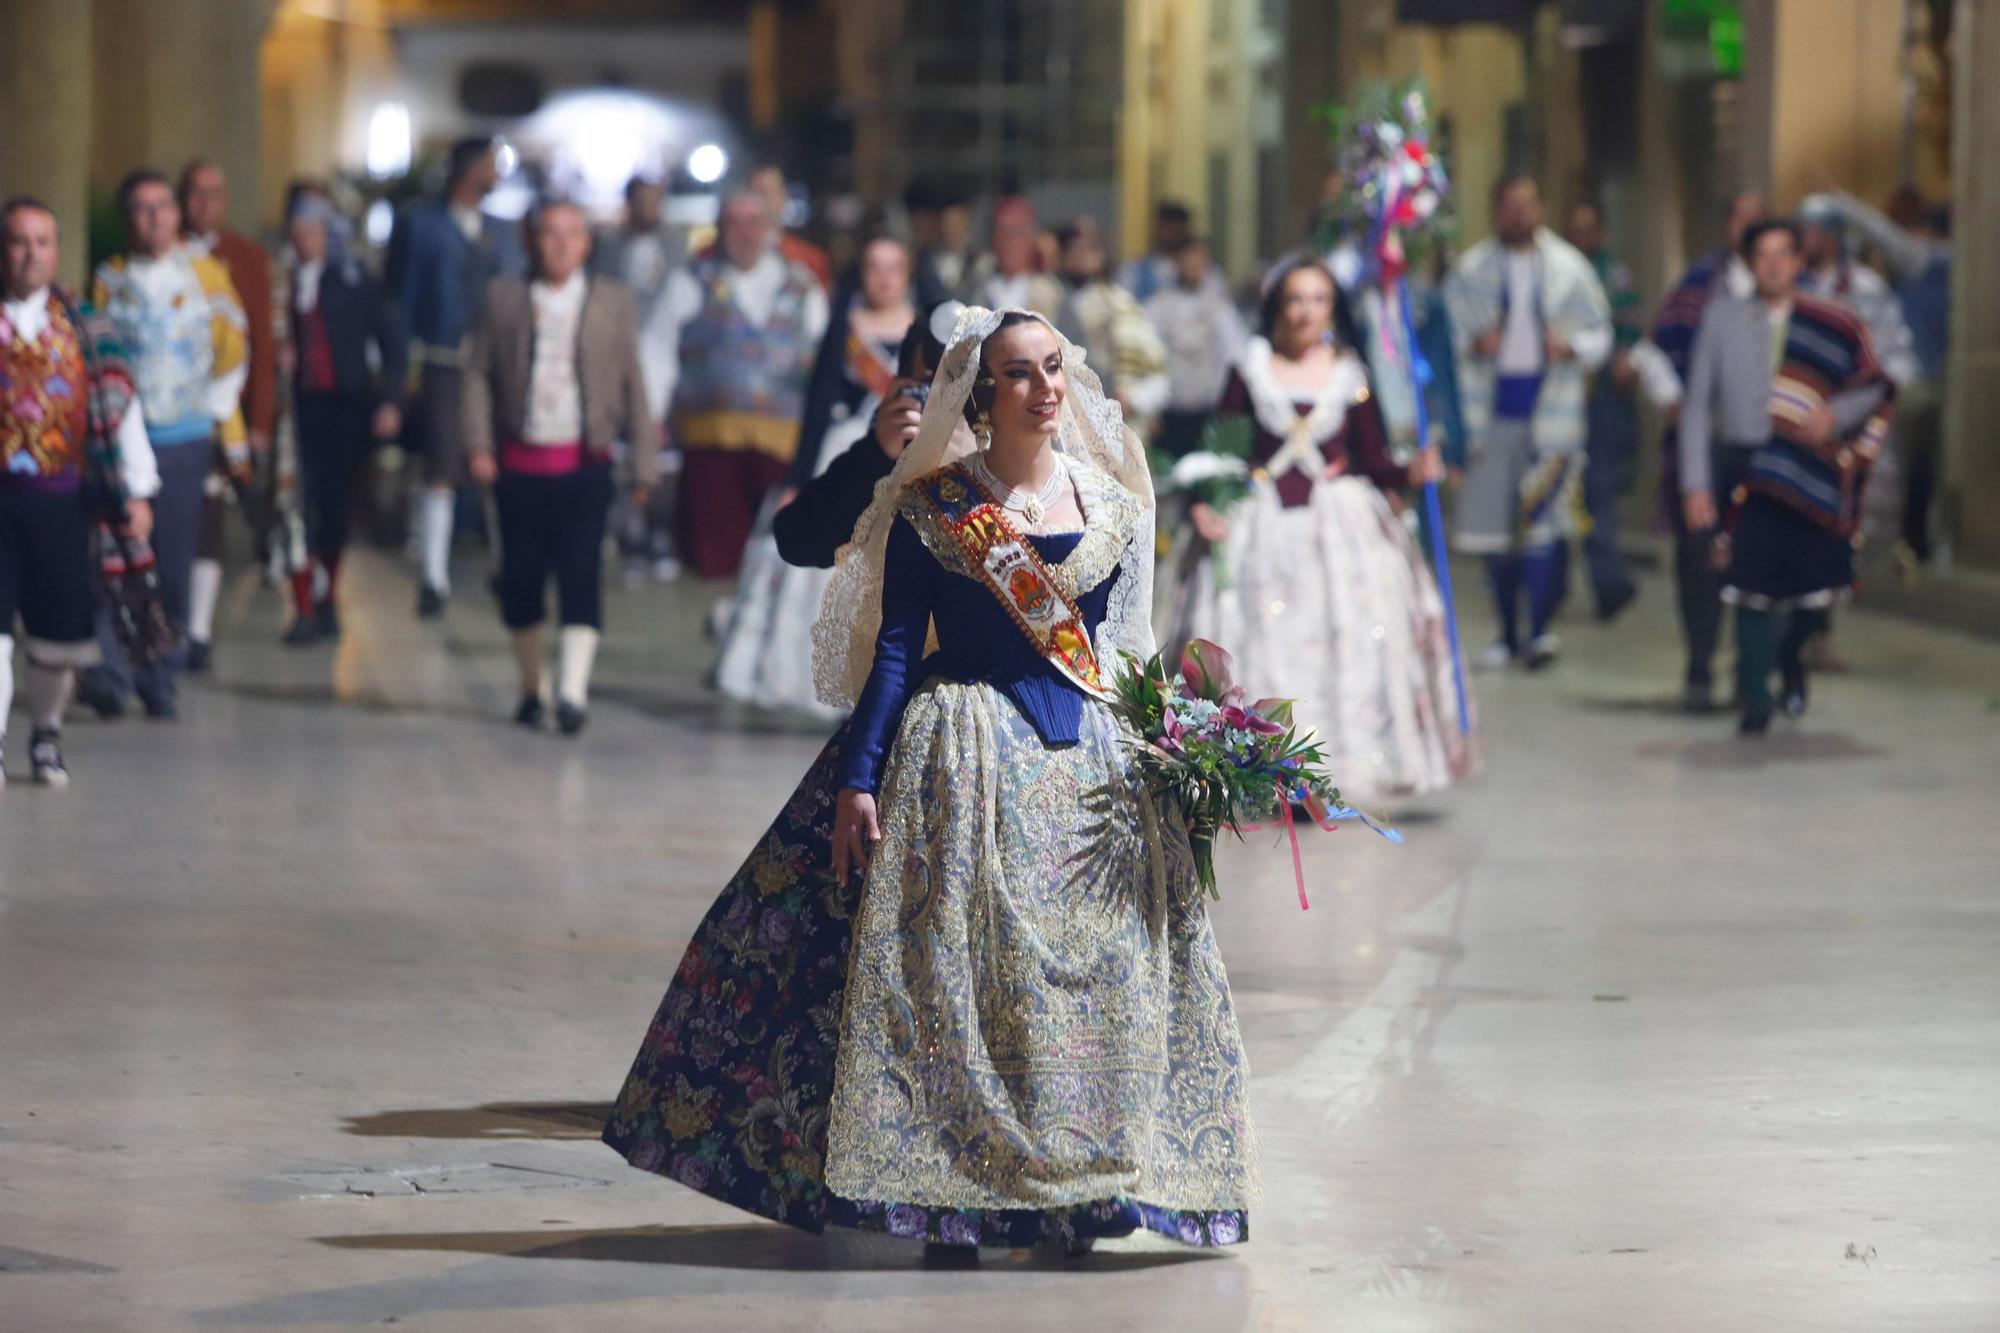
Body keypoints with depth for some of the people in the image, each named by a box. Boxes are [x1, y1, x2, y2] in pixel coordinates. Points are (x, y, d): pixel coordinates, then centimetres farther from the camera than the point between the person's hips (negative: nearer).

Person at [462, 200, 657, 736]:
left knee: (581, 572, -13)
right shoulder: (504, 299, 6)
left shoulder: (612, 301, 6)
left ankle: (573, 692, -20)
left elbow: (633, 384, 8)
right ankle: (533, 686, 22)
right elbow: (478, 372, 7)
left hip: (584, 465, -1)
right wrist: (479, 444, -4)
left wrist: (644, 462, 5)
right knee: (520, 579, 5)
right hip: (521, 464, 1)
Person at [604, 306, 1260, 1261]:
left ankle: (1072, 1196, 7)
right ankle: (948, 1200, 0)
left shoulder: (1109, 503, 9)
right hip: (966, 755, -4)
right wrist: (859, 778, -8)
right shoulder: (931, 506, -2)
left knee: (1088, 968, 0)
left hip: (1087, 754, 4)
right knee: (954, 961, -7)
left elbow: (1114, 647, 14)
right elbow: (893, 649, -2)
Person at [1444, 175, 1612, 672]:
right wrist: (1473, 345, -11)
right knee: (1493, 524, 3)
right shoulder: (1470, 271, 7)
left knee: (1541, 523, -13)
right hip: (1492, 411, 2)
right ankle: (1508, 633, 13)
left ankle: (1539, 630, -12)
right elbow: (1447, 331, 9)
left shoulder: (1568, 268, 6)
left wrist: (1570, 346, -9)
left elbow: (1600, 336, 11)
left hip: (1551, 407, -2)